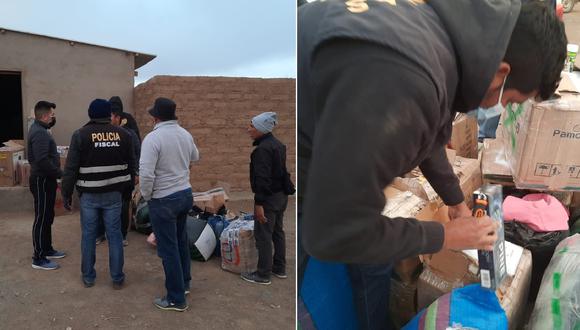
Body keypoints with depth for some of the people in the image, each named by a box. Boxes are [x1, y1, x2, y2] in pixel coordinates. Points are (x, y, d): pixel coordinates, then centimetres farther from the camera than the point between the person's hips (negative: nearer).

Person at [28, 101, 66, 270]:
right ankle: (38, 258, 6)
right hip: (42, 181, -11)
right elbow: (43, 160, -28)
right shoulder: (40, 133, -21)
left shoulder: (39, 129, 11)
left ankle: (47, 249, 31)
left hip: (44, 179, 11)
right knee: (41, 218, -3)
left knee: (47, 217, 19)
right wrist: (60, 173, -19)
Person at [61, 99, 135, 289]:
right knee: (115, 235, 7)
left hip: (89, 195, -2)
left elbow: (71, 168, -6)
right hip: (114, 194, 2)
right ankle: (117, 278, 14)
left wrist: (66, 193, 3)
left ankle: (88, 277, 22)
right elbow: (131, 165, 8)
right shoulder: (123, 134, 2)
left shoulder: (80, 135, -6)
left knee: (88, 236, 10)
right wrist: (128, 188, 18)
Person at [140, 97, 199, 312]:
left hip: (163, 200, -7)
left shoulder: (153, 138, -20)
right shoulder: (185, 134, 0)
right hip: (185, 194, 7)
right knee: (181, 241, 23)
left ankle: (176, 299, 15)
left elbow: (146, 174, -25)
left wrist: (146, 195, -8)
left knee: (168, 249, 4)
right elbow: (195, 158, 19)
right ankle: (184, 282, 39)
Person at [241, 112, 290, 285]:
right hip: (281, 195, 10)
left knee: (263, 235, 0)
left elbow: (262, 178, -25)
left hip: (268, 197, -10)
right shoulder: (278, 144, 11)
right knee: (278, 231, 18)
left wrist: (259, 203, -23)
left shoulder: (263, 149, -20)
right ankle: (280, 268, 29)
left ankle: (263, 274, 9)